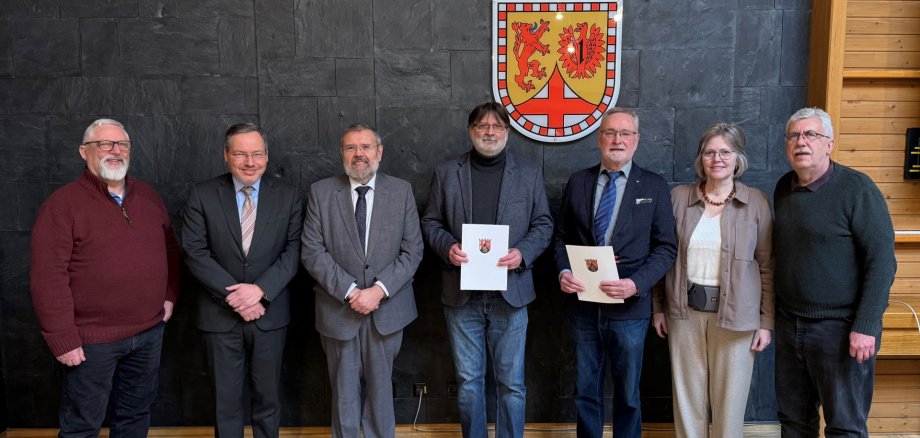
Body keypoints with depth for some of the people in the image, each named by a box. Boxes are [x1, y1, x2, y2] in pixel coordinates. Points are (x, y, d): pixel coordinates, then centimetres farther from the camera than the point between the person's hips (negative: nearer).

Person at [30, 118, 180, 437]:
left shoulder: (148, 196, 7)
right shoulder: (62, 204, -11)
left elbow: (170, 248, 16)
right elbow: (48, 277, -14)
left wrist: (170, 295, 8)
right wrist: (62, 338, -15)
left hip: (150, 331, 5)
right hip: (92, 339, -5)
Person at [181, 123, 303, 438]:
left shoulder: (289, 196, 0)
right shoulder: (202, 195, -2)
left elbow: (293, 250, -4)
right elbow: (195, 252, -7)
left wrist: (260, 289, -17)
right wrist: (233, 295, -15)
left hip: (270, 313, 1)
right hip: (220, 314, 0)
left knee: (267, 397, 14)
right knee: (226, 400, 12)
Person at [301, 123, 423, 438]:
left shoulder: (401, 191, 1)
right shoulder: (321, 192, 0)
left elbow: (412, 250, -2)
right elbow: (312, 251, -6)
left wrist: (380, 290, -14)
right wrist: (349, 291, -14)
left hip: (387, 310, 1)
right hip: (338, 310, 0)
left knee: (380, 388, 13)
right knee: (344, 393, 12)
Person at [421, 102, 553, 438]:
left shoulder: (530, 174, 6)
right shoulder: (446, 173, 6)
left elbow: (543, 224, 7)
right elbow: (430, 222, 8)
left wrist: (524, 252, -12)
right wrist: (447, 247, -12)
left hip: (510, 292, 0)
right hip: (462, 293, 1)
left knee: (511, 381, 7)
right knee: (468, 380, 11)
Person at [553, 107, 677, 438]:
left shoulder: (654, 186, 0)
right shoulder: (578, 182, 6)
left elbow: (666, 247, -2)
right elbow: (562, 236, 10)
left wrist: (636, 283, -17)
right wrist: (564, 271, -9)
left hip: (629, 307, -2)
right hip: (583, 304, 2)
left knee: (627, 394, 13)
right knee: (585, 390, 14)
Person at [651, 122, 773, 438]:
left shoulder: (756, 202, -2)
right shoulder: (679, 197, 2)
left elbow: (767, 266, 0)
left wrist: (766, 321, -2)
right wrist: (658, 307, 6)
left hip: (735, 313, -1)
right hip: (685, 310, 2)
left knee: (729, 399, 8)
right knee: (687, 396, 10)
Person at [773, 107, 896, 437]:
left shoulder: (857, 189, -12)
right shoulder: (783, 188, 7)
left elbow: (882, 260, -15)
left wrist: (866, 327, -19)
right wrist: (773, 313, 11)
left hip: (841, 328, -6)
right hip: (789, 323, 6)